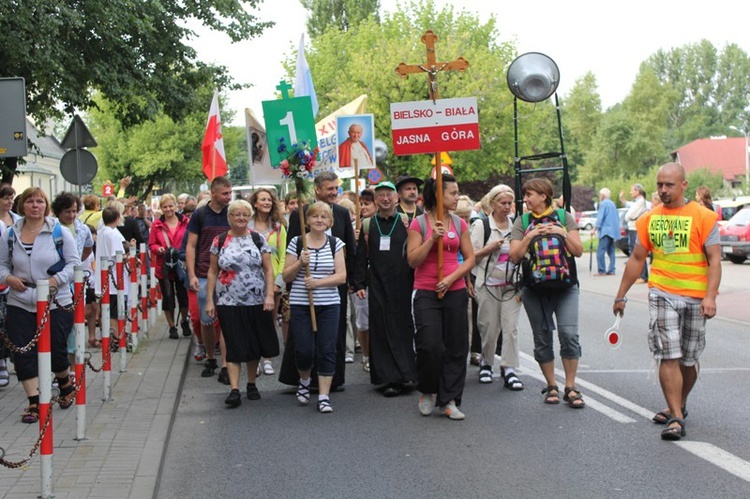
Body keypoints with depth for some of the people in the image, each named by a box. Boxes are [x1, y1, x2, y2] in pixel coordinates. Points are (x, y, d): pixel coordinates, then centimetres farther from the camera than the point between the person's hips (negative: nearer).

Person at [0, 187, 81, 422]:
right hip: (20, 304, 2)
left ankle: (66, 384, 36)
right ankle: (34, 402, 4)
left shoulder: (60, 233, -3)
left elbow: (74, 263, -3)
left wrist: (57, 279, -17)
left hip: (56, 303, -2)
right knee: (24, 354, -3)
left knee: (57, 351, 5)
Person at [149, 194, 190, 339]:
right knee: (168, 298, 7)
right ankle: (172, 327, 21)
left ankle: (184, 322, 30)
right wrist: (159, 249, -15)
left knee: (183, 296, 3)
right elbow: (151, 245, 5)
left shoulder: (185, 222, -3)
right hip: (164, 267, 1)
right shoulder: (157, 224, 0)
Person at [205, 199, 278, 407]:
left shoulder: (258, 239, 2)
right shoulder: (219, 241, 3)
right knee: (234, 345, -4)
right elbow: (212, 272, 6)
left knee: (254, 343, 9)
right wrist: (209, 300, 1)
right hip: (229, 303, -1)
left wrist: (269, 295, -9)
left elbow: (268, 269, 1)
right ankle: (234, 389, -5)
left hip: (256, 302, 1)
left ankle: (251, 384, 24)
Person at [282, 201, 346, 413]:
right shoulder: (296, 243, 3)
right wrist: (300, 263, -14)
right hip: (301, 304, -1)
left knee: (327, 350, -3)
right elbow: (286, 277, 4)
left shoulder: (336, 244, 5)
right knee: (304, 350, -4)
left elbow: (342, 276, -2)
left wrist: (318, 282, -16)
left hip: (329, 304, 1)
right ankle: (304, 381, 27)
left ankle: (324, 396, 5)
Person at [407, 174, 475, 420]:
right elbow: (412, 260, -6)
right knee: (429, 346, -10)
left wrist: (452, 277, -7)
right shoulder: (419, 223, -1)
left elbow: (470, 258, 7)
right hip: (426, 293, -3)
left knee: (456, 347, 2)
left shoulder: (459, 223, 8)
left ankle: (449, 400, 12)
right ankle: (428, 392, 16)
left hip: (455, 291, 3)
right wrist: (433, 238, -15)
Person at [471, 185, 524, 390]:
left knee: (511, 327, -5)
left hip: (511, 285, 2)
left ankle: (509, 369, -2)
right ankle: (486, 363, 24)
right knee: (489, 328, 3)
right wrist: (489, 248, -17)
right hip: (488, 285, -2)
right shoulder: (481, 225, -1)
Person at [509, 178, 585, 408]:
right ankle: (551, 386, 18)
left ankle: (570, 387, 0)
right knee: (542, 337, 4)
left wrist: (563, 234, -11)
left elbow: (578, 251, 2)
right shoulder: (522, 221, 7)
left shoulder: (565, 218, 6)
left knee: (569, 333, -11)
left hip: (565, 285, -1)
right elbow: (515, 256, -1)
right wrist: (530, 236, -12)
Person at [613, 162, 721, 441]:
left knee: (689, 359, 10)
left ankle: (679, 407, 31)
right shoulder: (649, 219, 7)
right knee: (669, 356, -9)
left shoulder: (704, 217, -3)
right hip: (662, 294, 1)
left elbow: (714, 259, -6)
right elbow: (637, 259, 15)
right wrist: (621, 295, 15)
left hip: (695, 297, -1)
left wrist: (710, 295, -18)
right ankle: (676, 417, -9)